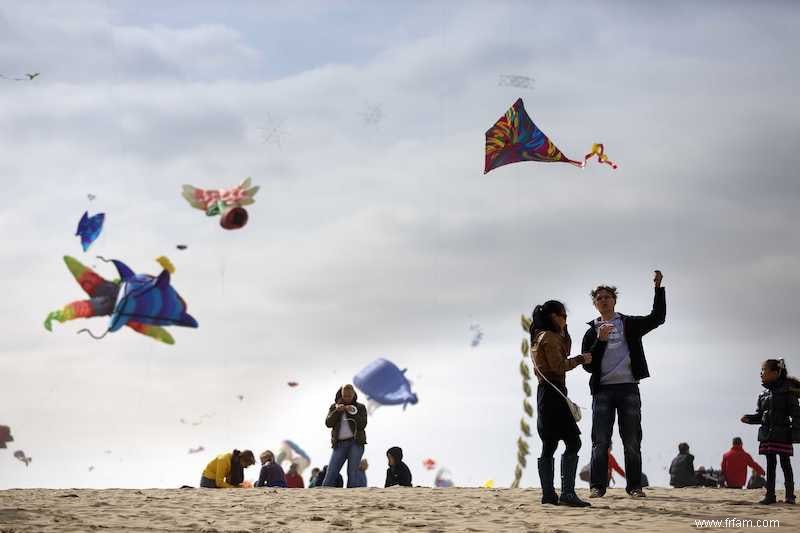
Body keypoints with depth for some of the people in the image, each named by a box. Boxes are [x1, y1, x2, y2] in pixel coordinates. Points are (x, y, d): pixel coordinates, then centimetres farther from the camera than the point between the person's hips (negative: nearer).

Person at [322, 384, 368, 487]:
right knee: (331, 472, -5)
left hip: (355, 442, -2)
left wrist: (352, 412, -13)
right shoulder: (334, 407, 14)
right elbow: (328, 423, 2)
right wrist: (337, 411, -12)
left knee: (352, 471, -11)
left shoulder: (360, 407, 9)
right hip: (339, 444, 2)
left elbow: (362, 424, -3)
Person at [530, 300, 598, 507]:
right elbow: (559, 365, -18)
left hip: (544, 392, 11)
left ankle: (548, 494, 8)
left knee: (549, 444, 9)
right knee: (573, 442, -14)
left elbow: (564, 350, 26)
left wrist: (563, 330, 17)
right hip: (554, 391, -11)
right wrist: (581, 359, -7)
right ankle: (567, 493, -22)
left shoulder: (539, 337, 19)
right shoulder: (549, 337, -10)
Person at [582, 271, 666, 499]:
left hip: (628, 388, 0)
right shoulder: (592, 332, 13)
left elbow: (657, 317, 1)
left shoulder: (630, 325, 12)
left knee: (632, 441, 0)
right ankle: (598, 486, -1)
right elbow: (587, 365, 4)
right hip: (602, 390, 0)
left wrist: (658, 289, -6)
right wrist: (600, 341, -10)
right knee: (600, 442, -3)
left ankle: (634, 486, 4)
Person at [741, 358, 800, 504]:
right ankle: (770, 494, 12)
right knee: (770, 464, 8)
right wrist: (749, 419, -2)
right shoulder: (764, 394, 11)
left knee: (785, 464, 0)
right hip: (767, 434, 6)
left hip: (782, 433, -6)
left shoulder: (786, 390, -7)